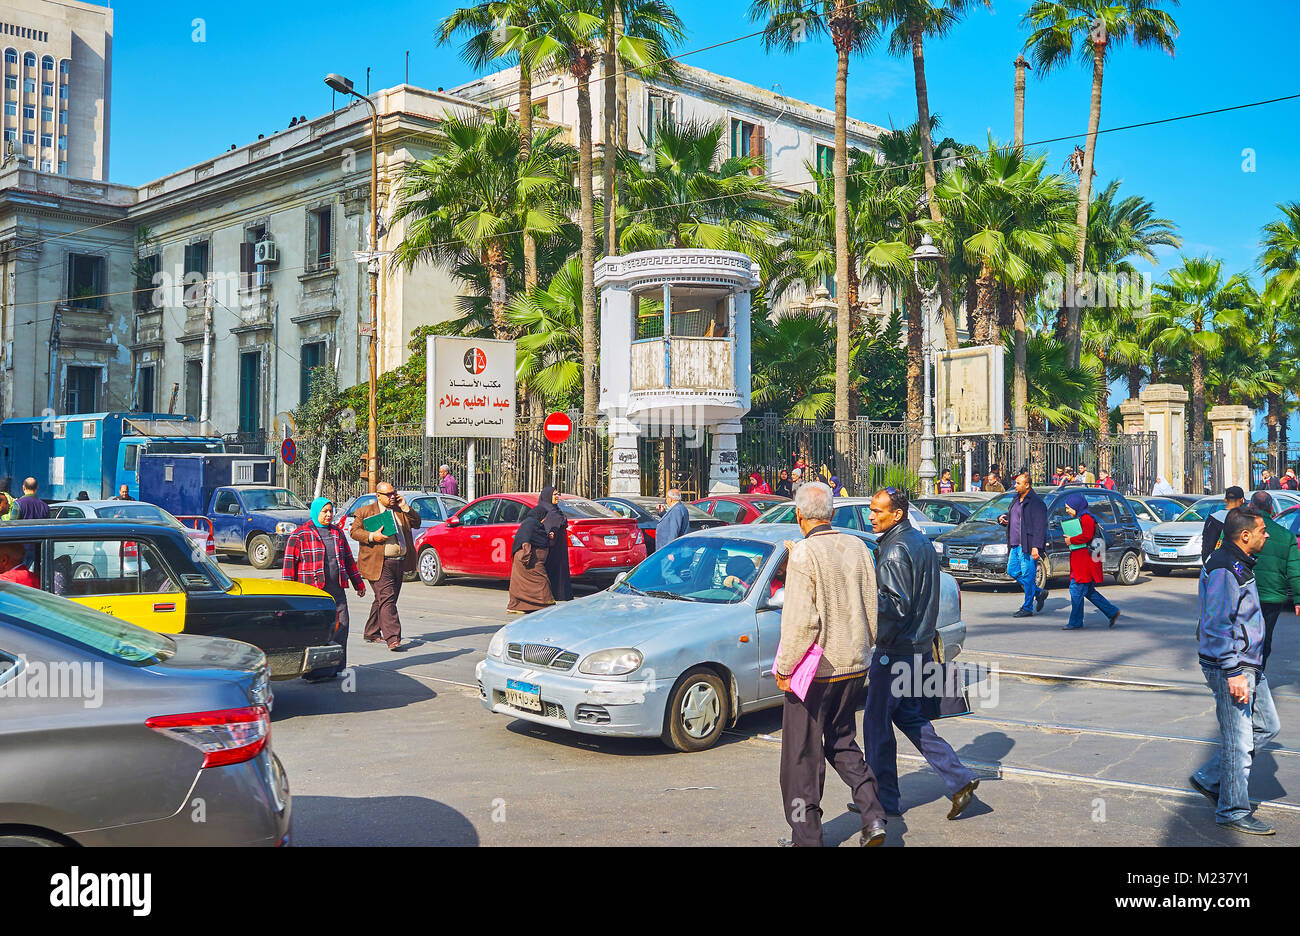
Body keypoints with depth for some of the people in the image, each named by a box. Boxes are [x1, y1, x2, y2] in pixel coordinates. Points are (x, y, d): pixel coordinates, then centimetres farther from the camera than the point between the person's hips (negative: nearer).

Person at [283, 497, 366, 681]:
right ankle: (314, 671, 1)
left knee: (341, 625, 4)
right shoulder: (300, 535, -2)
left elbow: (348, 559, 23)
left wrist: (358, 583, 24)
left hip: (336, 590, 6)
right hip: (312, 590, -6)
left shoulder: (337, 532, 16)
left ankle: (336, 667, 15)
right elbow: (290, 563, -3)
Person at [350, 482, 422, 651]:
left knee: (383, 600, 14)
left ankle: (371, 633, 28)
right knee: (387, 600, -14)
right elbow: (354, 531, -2)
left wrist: (405, 507, 2)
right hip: (380, 564, -6)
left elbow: (416, 523, 14)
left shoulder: (400, 510, 17)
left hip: (399, 563, 6)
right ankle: (393, 639, -18)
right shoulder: (365, 512, 3)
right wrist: (372, 536, -18)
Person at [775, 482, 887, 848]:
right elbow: (872, 611, 10)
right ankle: (873, 814, 11)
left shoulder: (803, 554, -17)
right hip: (853, 665, 7)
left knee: (803, 753, 6)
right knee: (843, 742, 21)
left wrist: (784, 668, -11)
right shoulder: (857, 548, 3)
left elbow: (799, 620, -20)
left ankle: (806, 834, 14)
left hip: (814, 668, -6)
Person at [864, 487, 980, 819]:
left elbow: (897, 606, -26)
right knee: (909, 716, 19)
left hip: (896, 651, -10)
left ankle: (883, 798, 13)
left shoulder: (895, 551, -19)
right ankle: (959, 779, 13)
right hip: (921, 647, 10)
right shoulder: (921, 541, 12)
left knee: (877, 722, 3)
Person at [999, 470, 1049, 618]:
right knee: (1012, 571, 11)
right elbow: (1011, 516, 31)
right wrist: (1002, 518, 8)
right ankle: (1039, 592, 26)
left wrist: (1036, 546, -23)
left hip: (1028, 546, -9)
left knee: (1028, 575, -4)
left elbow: (1040, 526, -17)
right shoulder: (1016, 499, 15)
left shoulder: (1036, 502, -12)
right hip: (1015, 545, 9)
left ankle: (1028, 608, 5)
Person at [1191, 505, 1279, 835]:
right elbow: (1218, 626, -23)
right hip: (1230, 667, -10)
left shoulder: (1241, 564, 12)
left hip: (1249, 665, 10)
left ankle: (1209, 778, 23)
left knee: (1267, 726, 16)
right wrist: (1233, 673, -24)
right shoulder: (1223, 569, -21)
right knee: (1238, 742, -1)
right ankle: (1233, 811, 12)